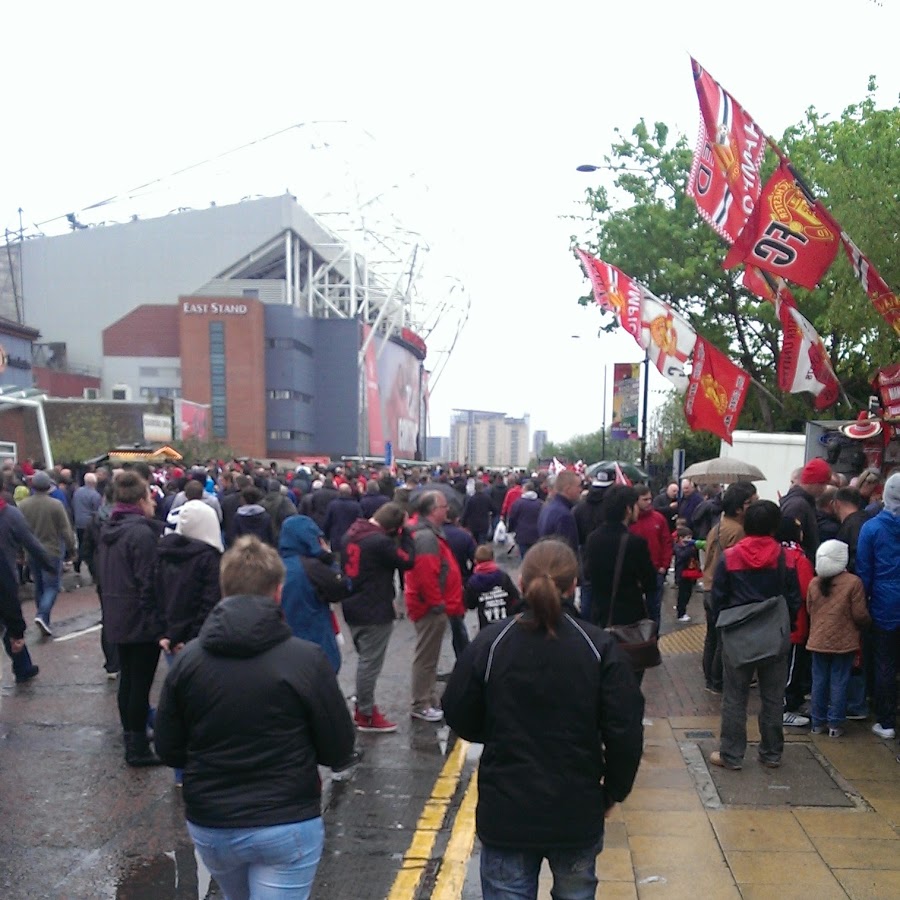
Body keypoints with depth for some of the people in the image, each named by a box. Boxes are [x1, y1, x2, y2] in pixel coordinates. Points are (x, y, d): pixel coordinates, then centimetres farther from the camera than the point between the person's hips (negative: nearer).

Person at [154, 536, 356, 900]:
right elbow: (339, 751, -8)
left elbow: (169, 751, 2)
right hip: (287, 825, -4)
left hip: (208, 825, 4)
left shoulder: (188, 659, -6)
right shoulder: (305, 658, -15)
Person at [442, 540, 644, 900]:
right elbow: (625, 732, -11)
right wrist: (614, 790, 6)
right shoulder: (600, 647, -12)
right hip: (578, 813, 1)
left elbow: (460, 719, -2)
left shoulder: (489, 643, -11)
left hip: (505, 812, 0)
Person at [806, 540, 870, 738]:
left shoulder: (814, 583, 0)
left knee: (819, 681, 11)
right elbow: (860, 615, -10)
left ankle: (817, 722, 18)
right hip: (844, 642, -3)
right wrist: (866, 622, 11)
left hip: (818, 641, 4)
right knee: (839, 682, 4)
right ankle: (835, 724, 9)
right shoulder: (853, 582, -13)